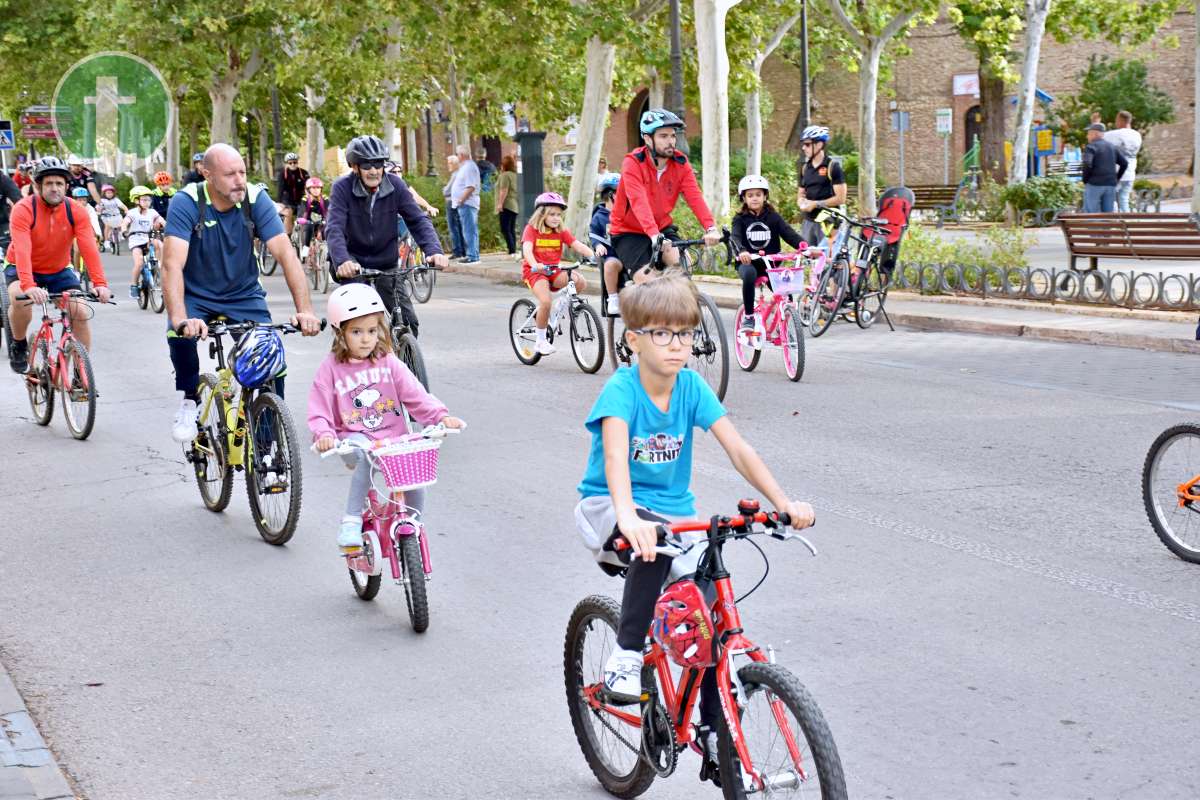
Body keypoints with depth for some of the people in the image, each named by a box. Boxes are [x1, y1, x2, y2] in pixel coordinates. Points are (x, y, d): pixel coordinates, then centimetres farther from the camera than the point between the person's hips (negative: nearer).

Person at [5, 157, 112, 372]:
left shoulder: (76, 211, -17)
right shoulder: (23, 210, -25)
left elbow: (89, 249, -27)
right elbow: (22, 251, -38)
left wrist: (100, 283, -41)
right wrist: (29, 286, -53)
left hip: (59, 271, 3)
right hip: (21, 268, -3)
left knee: (81, 312, -14)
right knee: (21, 300, -33)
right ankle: (18, 346, -4)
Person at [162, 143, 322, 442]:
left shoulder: (256, 199, -16)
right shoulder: (186, 202, -22)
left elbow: (286, 253, -21)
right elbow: (173, 264, -32)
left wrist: (305, 310, -35)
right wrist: (181, 320, -48)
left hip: (243, 296, 2)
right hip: (196, 297, -2)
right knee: (181, 336, -32)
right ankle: (189, 401, -4)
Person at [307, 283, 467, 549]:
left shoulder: (389, 363, 4)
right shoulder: (331, 368, -1)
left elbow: (415, 395, -1)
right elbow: (319, 410, -3)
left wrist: (441, 416, -17)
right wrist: (324, 434, -24)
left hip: (393, 438, 3)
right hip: (355, 438, -3)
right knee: (364, 455, -36)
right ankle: (351, 522, -28)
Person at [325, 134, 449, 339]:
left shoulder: (396, 185, -9)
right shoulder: (342, 188, -16)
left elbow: (418, 220, -12)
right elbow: (334, 228, -26)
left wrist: (434, 251, -30)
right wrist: (342, 261, -45)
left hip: (387, 266, 3)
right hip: (354, 263, -2)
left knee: (408, 322, -5)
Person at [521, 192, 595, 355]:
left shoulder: (561, 232, 6)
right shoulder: (531, 229, -5)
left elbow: (578, 245, -5)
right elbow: (527, 249, -22)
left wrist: (593, 256, -24)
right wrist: (535, 265, -42)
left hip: (554, 271, 4)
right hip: (535, 271, -4)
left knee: (581, 282, -23)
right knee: (546, 302, -29)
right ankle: (541, 341, -11)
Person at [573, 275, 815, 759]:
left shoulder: (692, 387, -7)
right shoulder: (621, 390, -20)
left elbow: (737, 449, -13)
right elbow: (615, 456, -37)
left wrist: (783, 502, -26)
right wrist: (628, 518, -55)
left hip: (674, 512, 5)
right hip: (607, 508, -4)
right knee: (654, 537, -38)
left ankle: (715, 729, 11)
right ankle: (626, 659, -25)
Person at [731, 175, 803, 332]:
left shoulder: (773, 217, 5)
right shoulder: (740, 219, 1)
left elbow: (789, 234, -8)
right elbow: (735, 237, -18)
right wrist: (741, 251, -42)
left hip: (771, 263, 2)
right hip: (748, 263, -2)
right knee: (749, 273, -36)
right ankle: (748, 316, -23)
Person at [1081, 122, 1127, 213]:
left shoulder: (1091, 147, -6)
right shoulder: (1111, 146, 14)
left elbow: (1087, 164, -21)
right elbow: (1124, 163, 10)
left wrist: (1085, 180, -7)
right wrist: (1116, 178, 14)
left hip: (1094, 185, -6)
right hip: (1111, 185, 6)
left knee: (1090, 215, -3)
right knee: (1108, 214, 8)